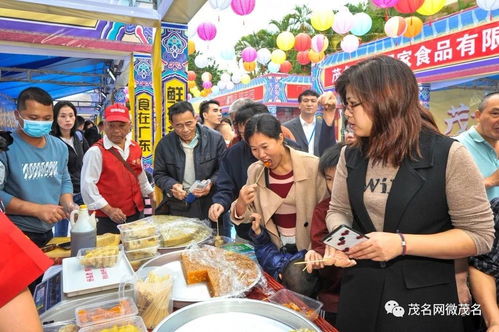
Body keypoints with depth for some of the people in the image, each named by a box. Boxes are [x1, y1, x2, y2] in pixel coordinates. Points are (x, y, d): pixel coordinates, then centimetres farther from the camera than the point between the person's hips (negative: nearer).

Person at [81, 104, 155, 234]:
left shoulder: (135, 148, 7)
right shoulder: (96, 151, -13)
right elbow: (87, 186, -15)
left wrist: (152, 196, 22)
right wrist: (108, 210, -17)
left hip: (137, 213, 6)